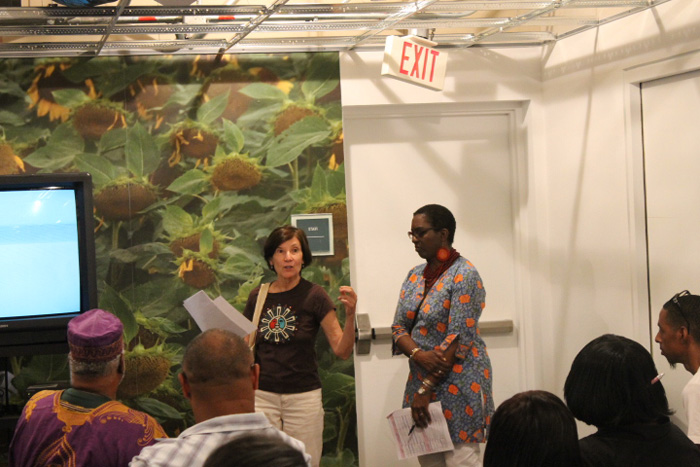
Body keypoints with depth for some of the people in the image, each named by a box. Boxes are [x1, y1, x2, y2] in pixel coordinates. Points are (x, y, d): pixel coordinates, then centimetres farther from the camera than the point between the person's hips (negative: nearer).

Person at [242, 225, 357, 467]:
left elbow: (342, 350, -8)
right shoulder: (257, 297, 5)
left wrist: (350, 315, -22)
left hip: (303, 396, -2)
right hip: (263, 396, 2)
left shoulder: (314, 295, -4)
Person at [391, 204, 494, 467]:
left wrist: (426, 388, -18)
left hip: (457, 383, -7)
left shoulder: (463, 275, -10)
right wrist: (418, 354, -14)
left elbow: (457, 338, -17)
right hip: (421, 380, 7)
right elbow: (399, 327, 8)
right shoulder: (415, 276, 12)